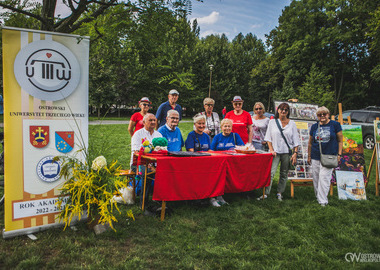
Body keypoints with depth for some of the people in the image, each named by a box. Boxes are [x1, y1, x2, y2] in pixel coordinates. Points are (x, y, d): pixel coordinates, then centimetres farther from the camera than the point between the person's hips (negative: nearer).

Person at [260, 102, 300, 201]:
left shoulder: (292, 123, 8)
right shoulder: (272, 122, 7)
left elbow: (295, 140, 6)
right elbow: (268, 138, 6)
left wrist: (295, 153, -3)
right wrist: (271, 150, -4)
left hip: (287, 152, 1)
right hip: (275, 152, -1)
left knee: (284, 174, 7)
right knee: (271, 172, -9)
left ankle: (279, 193, 18)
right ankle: (265, 193, -6)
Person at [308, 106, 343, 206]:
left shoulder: (335, 125, 1)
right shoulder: (314, 127, 9)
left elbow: (340, 140, 5)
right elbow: (310, 143, 16)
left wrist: (339, 154, -1)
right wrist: (309, 156, 15)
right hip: (315, 157, 4)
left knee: (324, 177, -10)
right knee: (316, 178, 7)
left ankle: (323, 201, -2)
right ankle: (318, 197, 23)